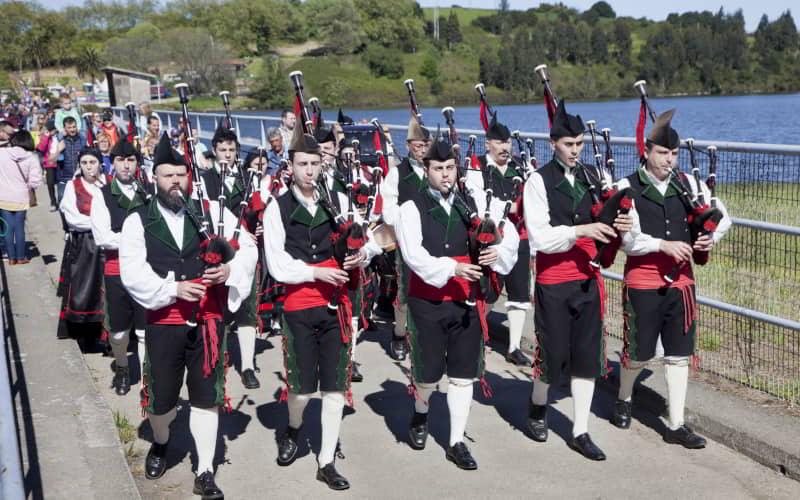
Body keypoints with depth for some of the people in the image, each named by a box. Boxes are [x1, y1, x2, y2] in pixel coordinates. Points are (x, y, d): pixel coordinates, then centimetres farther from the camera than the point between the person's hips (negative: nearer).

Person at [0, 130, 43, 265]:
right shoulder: (31, 157, -11)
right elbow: (35, 182, -14)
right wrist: (25, 186, 6)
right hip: (21, 198, 0)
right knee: (19, 228, 11)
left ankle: (11, 258, 15)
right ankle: (20, 257, 19)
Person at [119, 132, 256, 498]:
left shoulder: (213, 212, 3)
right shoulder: (138, 221, 0)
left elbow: (247, 246, 5)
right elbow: (132, 272, -9)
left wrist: (231, 269, -15)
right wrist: (173, 289, -20)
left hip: (208, 319, 1)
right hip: (163, 321, 0)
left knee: (206, 397, 4)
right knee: (161, 398, 11)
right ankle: (160, 444, 44)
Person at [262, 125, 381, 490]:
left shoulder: (338, 201, 6)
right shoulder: (278, 208, -2)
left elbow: (367, 238, 14)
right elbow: (278, 266, -8)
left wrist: (364, 254, -8)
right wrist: (316, 271, -16)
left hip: (336, 304, 3)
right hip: (298, 306, -2)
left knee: (335, 386, 3)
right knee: (301, 387, 2)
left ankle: (326, 462, 15)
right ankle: (293, 429, 37)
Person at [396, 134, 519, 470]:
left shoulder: (472, 204, 7)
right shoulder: (412, 209, -4)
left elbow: (510, 235, 5)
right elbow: (413, 256, -15)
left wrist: (498, 252, -17)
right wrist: (452, 268, -26)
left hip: (466, 300, 3)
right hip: (427, 301, -3)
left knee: (463, 374, 6)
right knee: (428, 372, 5)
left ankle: (457, 442, 17)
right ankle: (420, 415, 38)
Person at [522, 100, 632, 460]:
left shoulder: (593, 178, 7)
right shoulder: (539, 181, -8)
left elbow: (601, 224, 14)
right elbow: (540, 238, -15)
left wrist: (617, 226, -8)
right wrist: (580, 230, -25)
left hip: (588, 278, 5)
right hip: (554, 281, -5)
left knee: (587, 356, 7)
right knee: (553, 352, 4)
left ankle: (580, 432, 17)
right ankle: (538, 407, 33)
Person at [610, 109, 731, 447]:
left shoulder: (690, 184, 4)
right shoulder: (628, 188, -8)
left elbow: (722, 215, 12)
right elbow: (627, 240, -14)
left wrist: (713, 236, -8)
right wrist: (663, 244, -24)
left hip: (681, 281, 4)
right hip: (643, 283, -4)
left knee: (679, 354, 6)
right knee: (639, 352, 6)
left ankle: (676, 425, 14)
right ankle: (623, 399, 36)